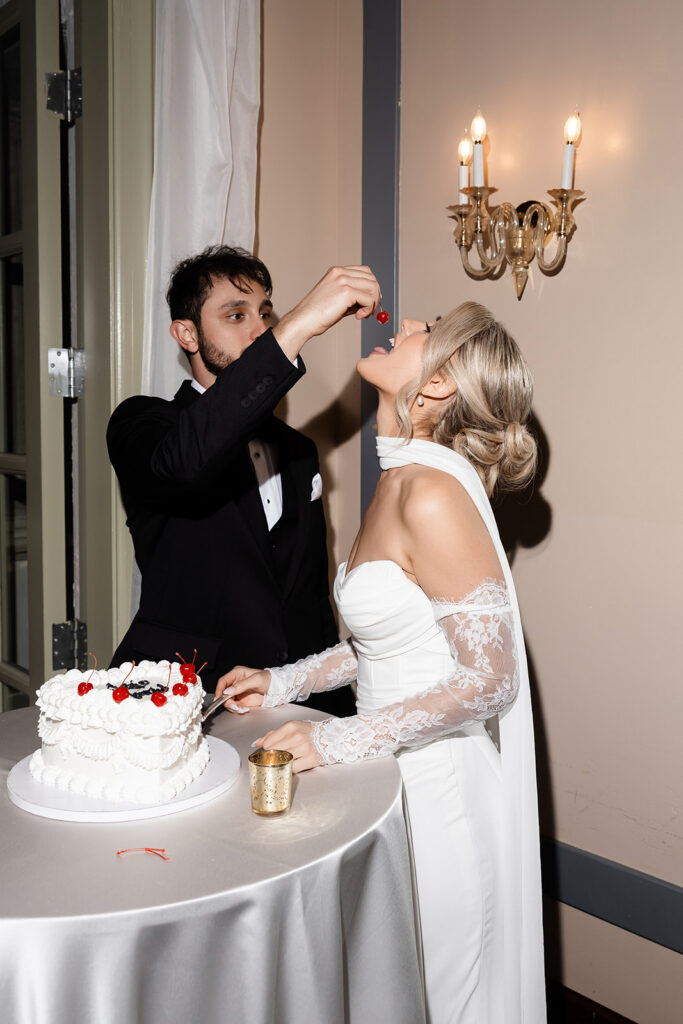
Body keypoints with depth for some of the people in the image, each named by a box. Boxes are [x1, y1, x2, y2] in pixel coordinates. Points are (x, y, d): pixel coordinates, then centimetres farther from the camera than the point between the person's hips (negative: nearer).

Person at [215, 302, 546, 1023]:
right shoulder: (402, 482, 3)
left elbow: (489, 678, -24)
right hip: (399, 771, 8)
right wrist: (285, 684, 8)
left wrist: (339, 740, -20)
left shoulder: (431, 492, -25)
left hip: (439, 781, -8)